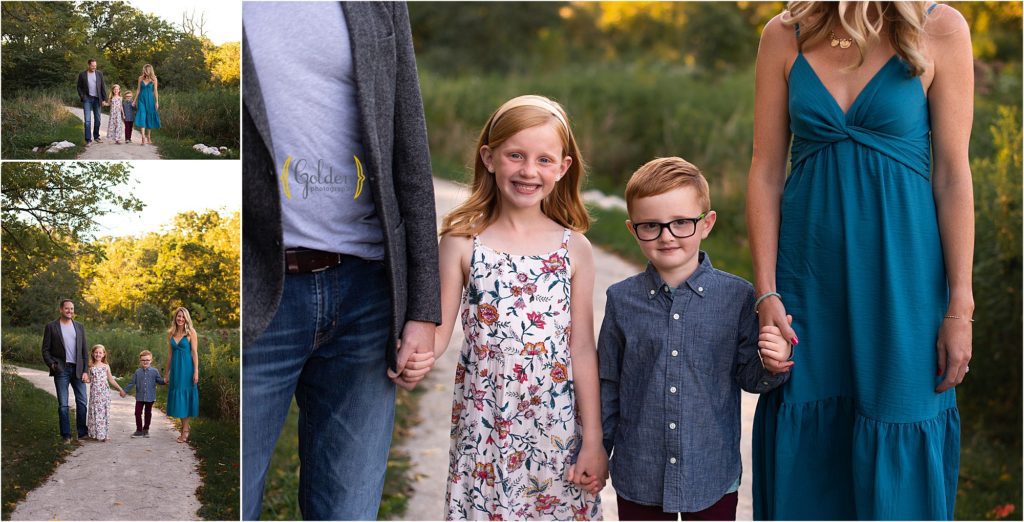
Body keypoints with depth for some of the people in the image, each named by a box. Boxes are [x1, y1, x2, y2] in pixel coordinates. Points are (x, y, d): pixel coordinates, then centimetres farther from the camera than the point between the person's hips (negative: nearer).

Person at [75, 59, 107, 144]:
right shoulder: (82, 74, 1)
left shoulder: (99, 74, 6)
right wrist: (82, 97, -7)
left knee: (97, 119, 7)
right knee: (87, 120, -9)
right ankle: (88, 139, -10)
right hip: (87, 99, -2)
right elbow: (79, 87, 6)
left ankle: (96, 136, 22)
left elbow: (103, 87, 7)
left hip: (97, 99, 2)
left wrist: (104, 99, 1)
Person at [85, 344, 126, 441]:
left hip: (104, 392, 1)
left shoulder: (106, 366, 7)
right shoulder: (91, 367, 4)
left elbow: (111, 380, 13)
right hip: (94, 393, -1)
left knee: (104, 412, 0)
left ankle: (103, 434, 4)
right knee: (94, 412, -2)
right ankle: (94, 434, 4)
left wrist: (120, 389, 13)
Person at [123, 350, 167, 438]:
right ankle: (139, 430, 10)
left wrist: (165, 381, -19)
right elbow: (132, 383, 6)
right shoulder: (137, 372, 2)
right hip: (140, 397, 1)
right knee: (138, 413, 0)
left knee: (148, 413, 10)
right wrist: (125, 391, 5)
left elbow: (159, 380, 1)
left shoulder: (154, 371, -1)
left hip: (150, 397, -1)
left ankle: (146, 430, 23)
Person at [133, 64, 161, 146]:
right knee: (142, 117, -11)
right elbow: (138, 89, 11)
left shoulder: (153, 79, 1)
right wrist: (135, 101, 11)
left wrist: (157, 102, -3)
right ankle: (143, 138, -19)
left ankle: (148, 137, 19)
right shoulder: (140, 78, 5)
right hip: (142, 99, 0)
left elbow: (155, 91, 1)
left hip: (150, 99, 0)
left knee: (150, 117, 5)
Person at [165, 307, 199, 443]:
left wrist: (196, 371, -13)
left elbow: (195, 352, -8)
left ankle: (185, 430, 3)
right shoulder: (171, 333, 9)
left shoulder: (191, 332, -6)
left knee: (184, 396, -3)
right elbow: (170, 353, 14)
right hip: (175, 368, 5)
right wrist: (167, 372, 15)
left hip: (186, 368, -5)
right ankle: (184, 427, 19)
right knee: (177, 396, 7)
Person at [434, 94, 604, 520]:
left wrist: (592, 440, 2)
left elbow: (583, 349, 2)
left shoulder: (574, 249, 1)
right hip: (484, 427, -1)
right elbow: (438, 330, -3)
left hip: (556, 430, 1)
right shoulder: (462, 242, -1)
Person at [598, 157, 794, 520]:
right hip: (639, 476, 1)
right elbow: (607, 384, 6)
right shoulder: (622, 299, -2)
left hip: (714, 476, 0)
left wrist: (772, 364, -20)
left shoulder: (737, 296, -5)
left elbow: (748, 377, 1)